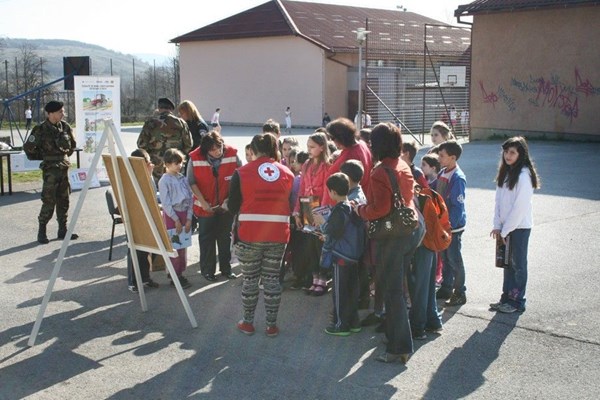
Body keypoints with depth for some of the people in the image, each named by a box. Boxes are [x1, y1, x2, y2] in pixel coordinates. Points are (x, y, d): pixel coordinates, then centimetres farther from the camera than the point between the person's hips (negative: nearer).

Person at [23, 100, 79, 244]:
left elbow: (73, 145, 19)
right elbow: (28, 148, -7)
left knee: (63, 201, 9)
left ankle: (63, 230, 18)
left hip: (64, 167, 6)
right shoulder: (41, 130, -13)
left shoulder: (65, 126, 3)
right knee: (49, 201, -7)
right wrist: (43, 157, 1)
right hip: (50, 169, -6)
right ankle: (41, 232, 3)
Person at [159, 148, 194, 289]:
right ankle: (175, 277, 8)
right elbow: (166, 203, -12)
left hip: (184, 214, 6)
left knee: (182, 245, 11)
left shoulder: (183, 179, 6)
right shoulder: (164, 181, -10)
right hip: (171, 216, -6)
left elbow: (190, 198, 6)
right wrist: (176, 220, -13)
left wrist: (189, 219, -2)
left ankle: (179, 273, 22)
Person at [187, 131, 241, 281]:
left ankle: (226, 268, 27)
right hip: (206, 206, -1)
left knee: (225, 238, 14)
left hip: (226, 205, 1)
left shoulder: (232, 154, -13)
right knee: (207, 238, 10)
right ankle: (207, 270, 23)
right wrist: (202, 201, -14)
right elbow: (191, 182, -9)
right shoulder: (195, 158, -15)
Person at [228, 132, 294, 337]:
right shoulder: (287, 173, 3)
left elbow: (233, 207, -2)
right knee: (272, 279, 12)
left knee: (250, 279, 11)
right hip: (278, 235, 2)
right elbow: (291, 205, 8)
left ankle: (247, 323, 21)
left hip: (249, 235, -2)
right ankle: (272, 325, 17)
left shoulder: (242, 173, -5)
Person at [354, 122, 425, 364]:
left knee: (392, 292, -1)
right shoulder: (404, 167, 8)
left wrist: (360, 210, -7)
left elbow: (380, 208, -25)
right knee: (397, 287, 21)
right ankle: (394, 333, 33)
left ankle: (399, 348, 3)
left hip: (391, 235, -9)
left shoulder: (380, 172, -18)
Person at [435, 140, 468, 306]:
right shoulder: (442, 173, 4)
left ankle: (459, 293, 14)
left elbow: (458, 206, -20)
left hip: (453, 226, -7)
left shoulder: (458, 178, -19)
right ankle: (446, 288, 30)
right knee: (444, 257, 17)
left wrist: (448, 224, -20)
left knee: (454, 259, 3)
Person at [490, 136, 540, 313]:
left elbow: (520, 206, -18)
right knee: (507, 262, 13)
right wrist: (497, 225, 1)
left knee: (518, 264, 2)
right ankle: (506, 297, 22)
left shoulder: (524, 175, -17)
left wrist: (505, 230, -13)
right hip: (505, 226, 7)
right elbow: (499, 200, 9)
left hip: (520, 227, -7)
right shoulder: (505, 173, 8)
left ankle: (517, 302, 12)